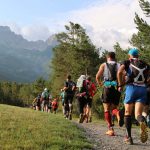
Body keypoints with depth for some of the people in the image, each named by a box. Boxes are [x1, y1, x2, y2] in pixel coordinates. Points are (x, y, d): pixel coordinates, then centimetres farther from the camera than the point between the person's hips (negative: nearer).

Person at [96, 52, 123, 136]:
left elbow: (98, 76, -1)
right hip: (117, 88, 2)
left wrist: (99, 83, 17)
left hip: (107, 88, -2)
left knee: (107, 109, 7)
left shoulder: (104, 65, 10)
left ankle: (110, 129, -1)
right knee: (113, 108, 14)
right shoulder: (119, 65, 14)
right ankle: (118, 114, -22)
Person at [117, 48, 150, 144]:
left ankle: (129, 137, 4)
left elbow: (120, 72, -8)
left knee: (128, 113, 10)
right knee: (138, 114, -1)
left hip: (131, 87, -2)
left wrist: (120, 85, 1)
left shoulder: (127, 62, 11)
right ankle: (142, 122, -37)